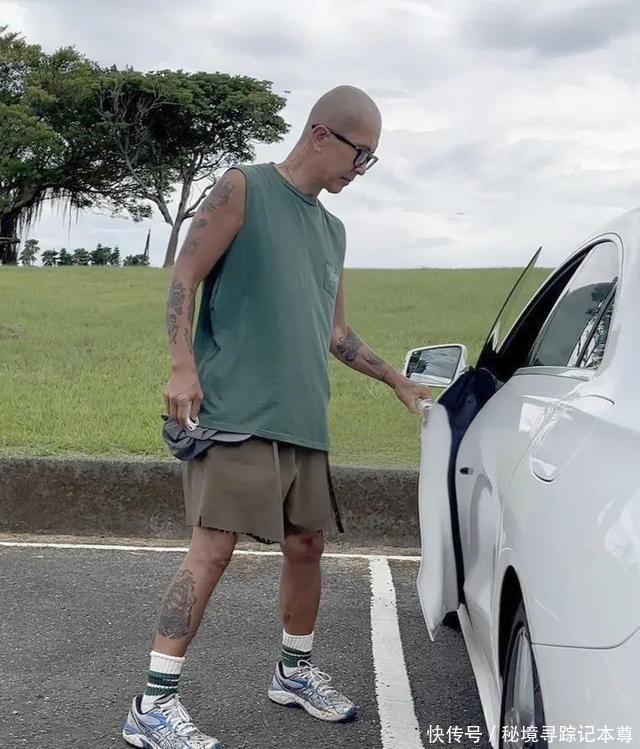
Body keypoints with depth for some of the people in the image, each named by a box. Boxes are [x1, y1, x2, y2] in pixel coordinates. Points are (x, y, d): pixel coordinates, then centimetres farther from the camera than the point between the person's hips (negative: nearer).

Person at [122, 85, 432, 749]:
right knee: (213, 547, -11)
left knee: (306, 545, 12)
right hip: (237, 412, -7)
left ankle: (296, 671, 32)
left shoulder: (331, 230, 21)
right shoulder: (243, 189, -1)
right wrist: (184, 367, -17)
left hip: (304, 420, 8)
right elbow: (184, 279, -5)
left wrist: (397, 380, 25)